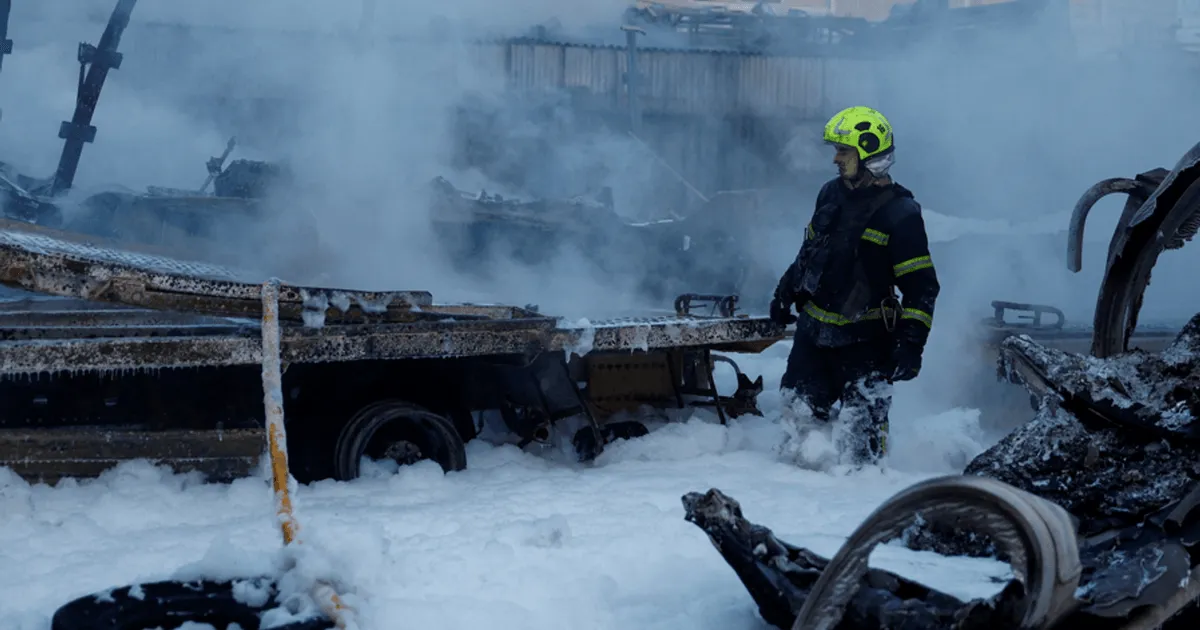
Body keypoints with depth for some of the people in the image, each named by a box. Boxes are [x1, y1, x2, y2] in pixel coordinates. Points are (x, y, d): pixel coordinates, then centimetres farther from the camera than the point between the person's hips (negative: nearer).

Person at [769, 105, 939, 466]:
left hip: (864, 341, -7)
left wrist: (910, 344, -21)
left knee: (865, 423, -5)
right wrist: (786, 292, 23)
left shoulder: (900, 214, -14)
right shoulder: (831, 193, 6)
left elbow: (922, 287, -15)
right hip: (812, 329, 7)